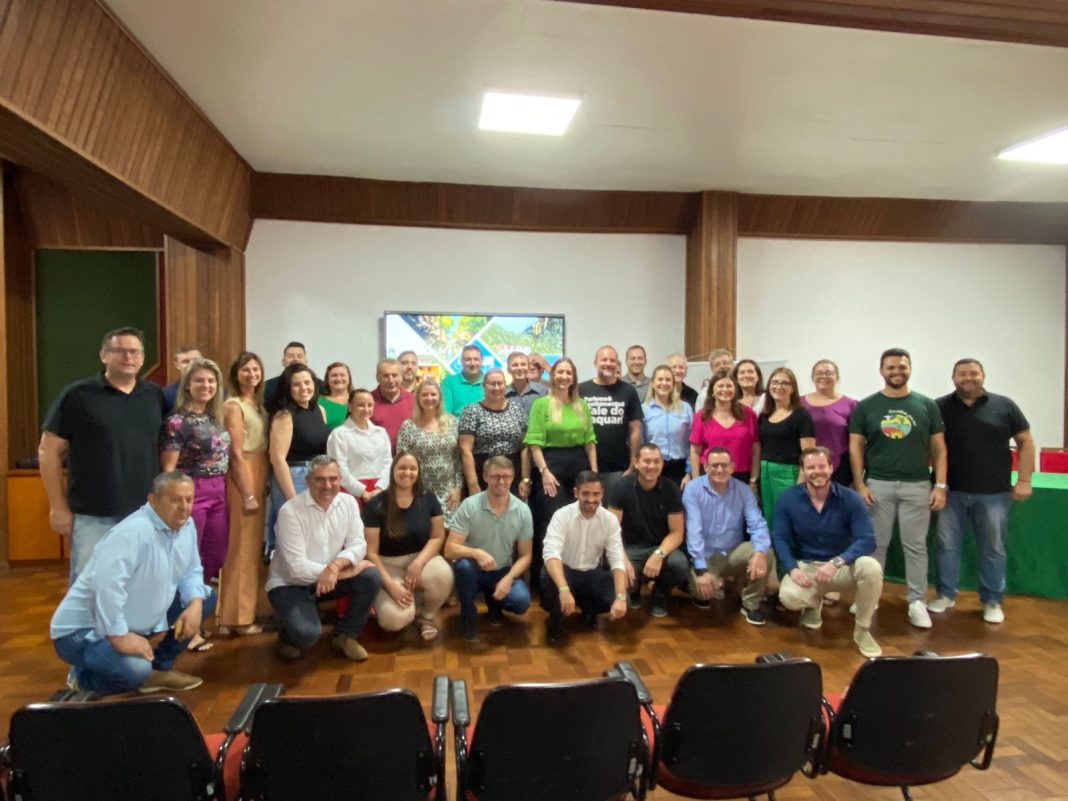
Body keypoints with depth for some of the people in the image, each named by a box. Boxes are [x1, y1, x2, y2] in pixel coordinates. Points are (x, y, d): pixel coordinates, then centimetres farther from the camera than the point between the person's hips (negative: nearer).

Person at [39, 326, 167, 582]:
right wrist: (59, 507, -6)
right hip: (93, 517, -3)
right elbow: (49, 451, -4)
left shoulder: (155, 396, 6)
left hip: (145, 515, 4)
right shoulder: (77, 395, -5)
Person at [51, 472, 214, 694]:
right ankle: (84, 677, 1)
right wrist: (120, 637, -34)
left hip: (137, 621, 9)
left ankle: (160, 668, 13)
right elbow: (105, 585, -39)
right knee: (135, 669, -34)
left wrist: (195, 604, -13)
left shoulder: (186, 524, -2)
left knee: (206, 597, 1)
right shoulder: (133, 532, -29)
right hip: (84, 630, -8)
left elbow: (191, 573, 6)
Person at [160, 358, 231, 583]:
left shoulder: (215, 418, 10)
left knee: (217, 557, 13)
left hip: (219, 493, 7)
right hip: (192, 493, -7)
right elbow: (168, 469, -11)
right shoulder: (177, 422, -10)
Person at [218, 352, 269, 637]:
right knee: (241, 548, -2)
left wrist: (262, 485, 8)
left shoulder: (257, 403, 13)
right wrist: (248, 494, -16)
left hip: (259, 475, 9)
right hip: (242, 478, -9)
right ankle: (237, 618, 7)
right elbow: (237, 454, -15)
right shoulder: (234, 406, -12)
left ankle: (242, 611, 25)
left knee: (252, 546, 14)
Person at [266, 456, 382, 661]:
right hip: (290, 584, -5)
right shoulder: (290, 511, -21)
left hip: (330, 579, 5)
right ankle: (290, 634, 10)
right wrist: (344, 570, -23)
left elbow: (358, 545, -7)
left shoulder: (348, 502, -5)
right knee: (306, 633, -30)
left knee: (372, 577, -19)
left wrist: (335, 566, -29)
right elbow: (297, 567, -24)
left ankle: (345, 635, 4)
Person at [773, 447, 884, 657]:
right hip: (805, 566, 0)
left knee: (871, 568, -33)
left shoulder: (850, 498, -11)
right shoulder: (787, 499, -7)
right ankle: (814, 603, 12)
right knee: (788, 596, -31)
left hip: (843, 566, 0)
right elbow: (779, 538, -8)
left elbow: (867, 540, -18)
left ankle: (862, 630, -7)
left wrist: (836, 563, -32)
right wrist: (792, 568, -25)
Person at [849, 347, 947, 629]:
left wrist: (940, 485, -1)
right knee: (875, 544, 6)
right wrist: (859, 484, -5)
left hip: (917, 485, 1)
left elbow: (938, 447, 6)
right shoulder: (866, 406, 2)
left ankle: (917, 602, 15)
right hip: (877, 485, 0)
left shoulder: (927, 405, 5)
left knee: (915, 546, 6)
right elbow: (855, 447, 2)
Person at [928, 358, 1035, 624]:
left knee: (992, 548, 10)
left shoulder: (1004, 406, 1)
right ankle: (946, 595, 22)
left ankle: (992, 601, 23)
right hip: (952, 491, 0)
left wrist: (1024, 480, -2)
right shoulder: (940, 407, 0)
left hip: (993, 493, 0)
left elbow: (1025, 442, 4)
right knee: (947, 545, 8)